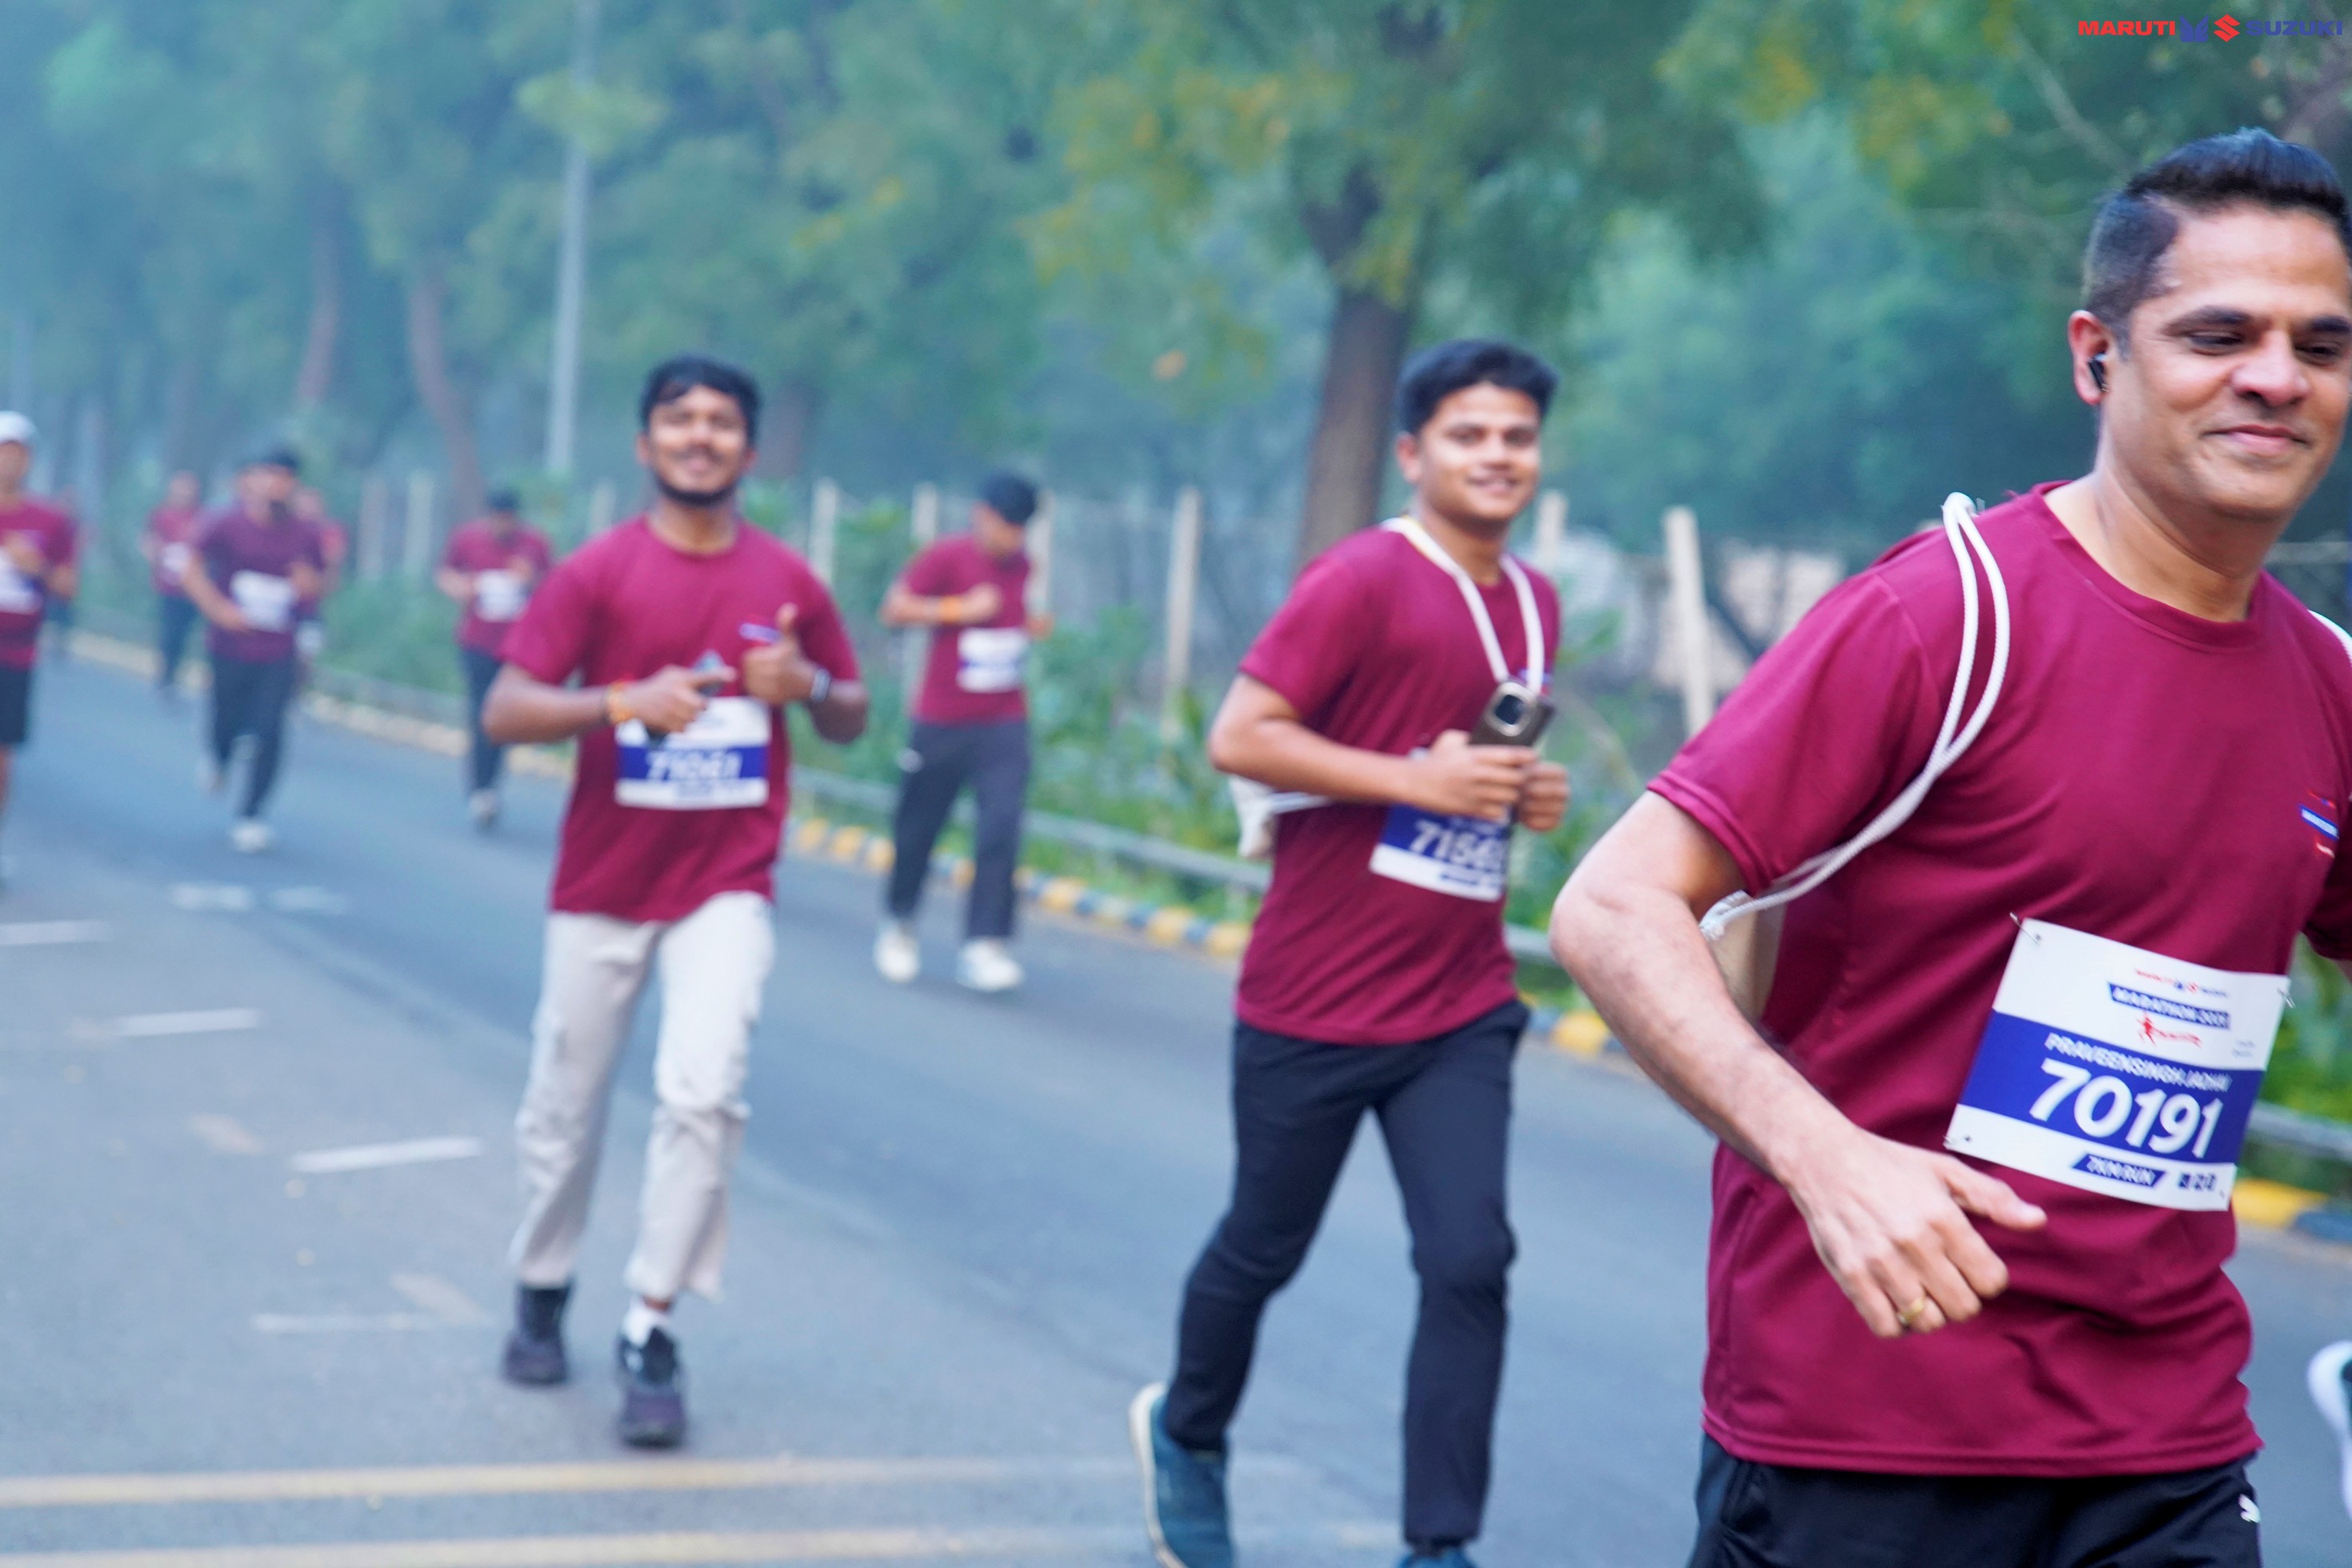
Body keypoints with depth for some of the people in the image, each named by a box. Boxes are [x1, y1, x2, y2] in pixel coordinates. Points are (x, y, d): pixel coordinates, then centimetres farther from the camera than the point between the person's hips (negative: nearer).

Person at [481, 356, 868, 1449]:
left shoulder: (788, 582, 3)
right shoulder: (598, 572, -4)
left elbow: (851, 718, 13)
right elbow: (503, 712, -9)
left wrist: (810, 685, -10)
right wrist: (626, 700, -24)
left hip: (727, 887, 0)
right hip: (601, 886, 0)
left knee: (703, 1092, -18)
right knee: (566, 1105, 11)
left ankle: (650, 1336, -8)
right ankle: (542, 1295, 35)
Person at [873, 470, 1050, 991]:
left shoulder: (1023, 566, 8)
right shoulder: (947, 557, -8)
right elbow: (895, 609, -11)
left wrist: (1035, 627, 6)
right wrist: (960, 609, -19)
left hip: (1004, 725, 3)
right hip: (941, 723, -3)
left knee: (1002, 827, -13)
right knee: (917, 828, 7)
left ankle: (984, 944, -12)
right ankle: (898, 924, 30)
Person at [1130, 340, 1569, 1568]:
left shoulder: (1533, 605, 10)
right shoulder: (1364, 580, -12)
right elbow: (1239, 737, -19)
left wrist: (1530, 792, 4)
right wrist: (1421, 781, -23)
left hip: (1459, 1012, 5)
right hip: (1315, 999, -5)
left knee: (1469, 1262, -8)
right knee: (1263, 1249, 12)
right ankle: (1186, 1434, 40)